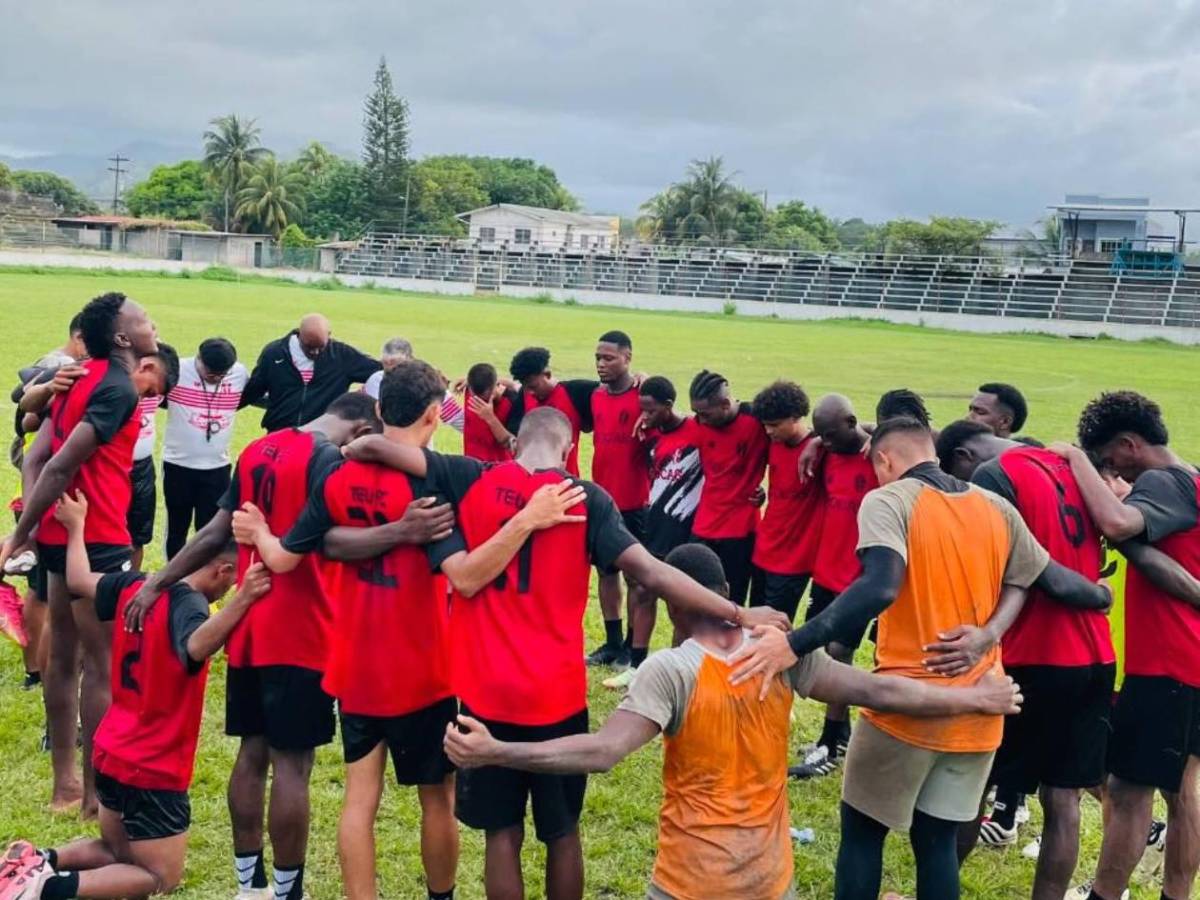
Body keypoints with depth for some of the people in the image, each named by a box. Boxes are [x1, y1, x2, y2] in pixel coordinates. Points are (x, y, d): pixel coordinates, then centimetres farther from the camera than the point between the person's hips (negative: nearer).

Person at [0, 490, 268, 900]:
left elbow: (79, 581, 17)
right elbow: (197, 647, -44)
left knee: (119, 852, 28)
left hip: (110, 754, 8)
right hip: (153, 770, -8)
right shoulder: (189, 605, -22)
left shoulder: (135, 585, 1)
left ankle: (40, 862, 5)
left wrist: (76, 524, 30)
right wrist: (242, 600, -55)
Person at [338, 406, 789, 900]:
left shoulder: (471, 481, -3)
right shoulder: (586, 499, -8)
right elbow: (649, 572, -16)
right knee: (562, 831, 18)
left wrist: (342, 454, 18)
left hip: (487, 690, 1)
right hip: (555, 694, -1)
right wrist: (738, 613, -13)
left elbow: (373, 446, -4)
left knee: (502, 832, 13)